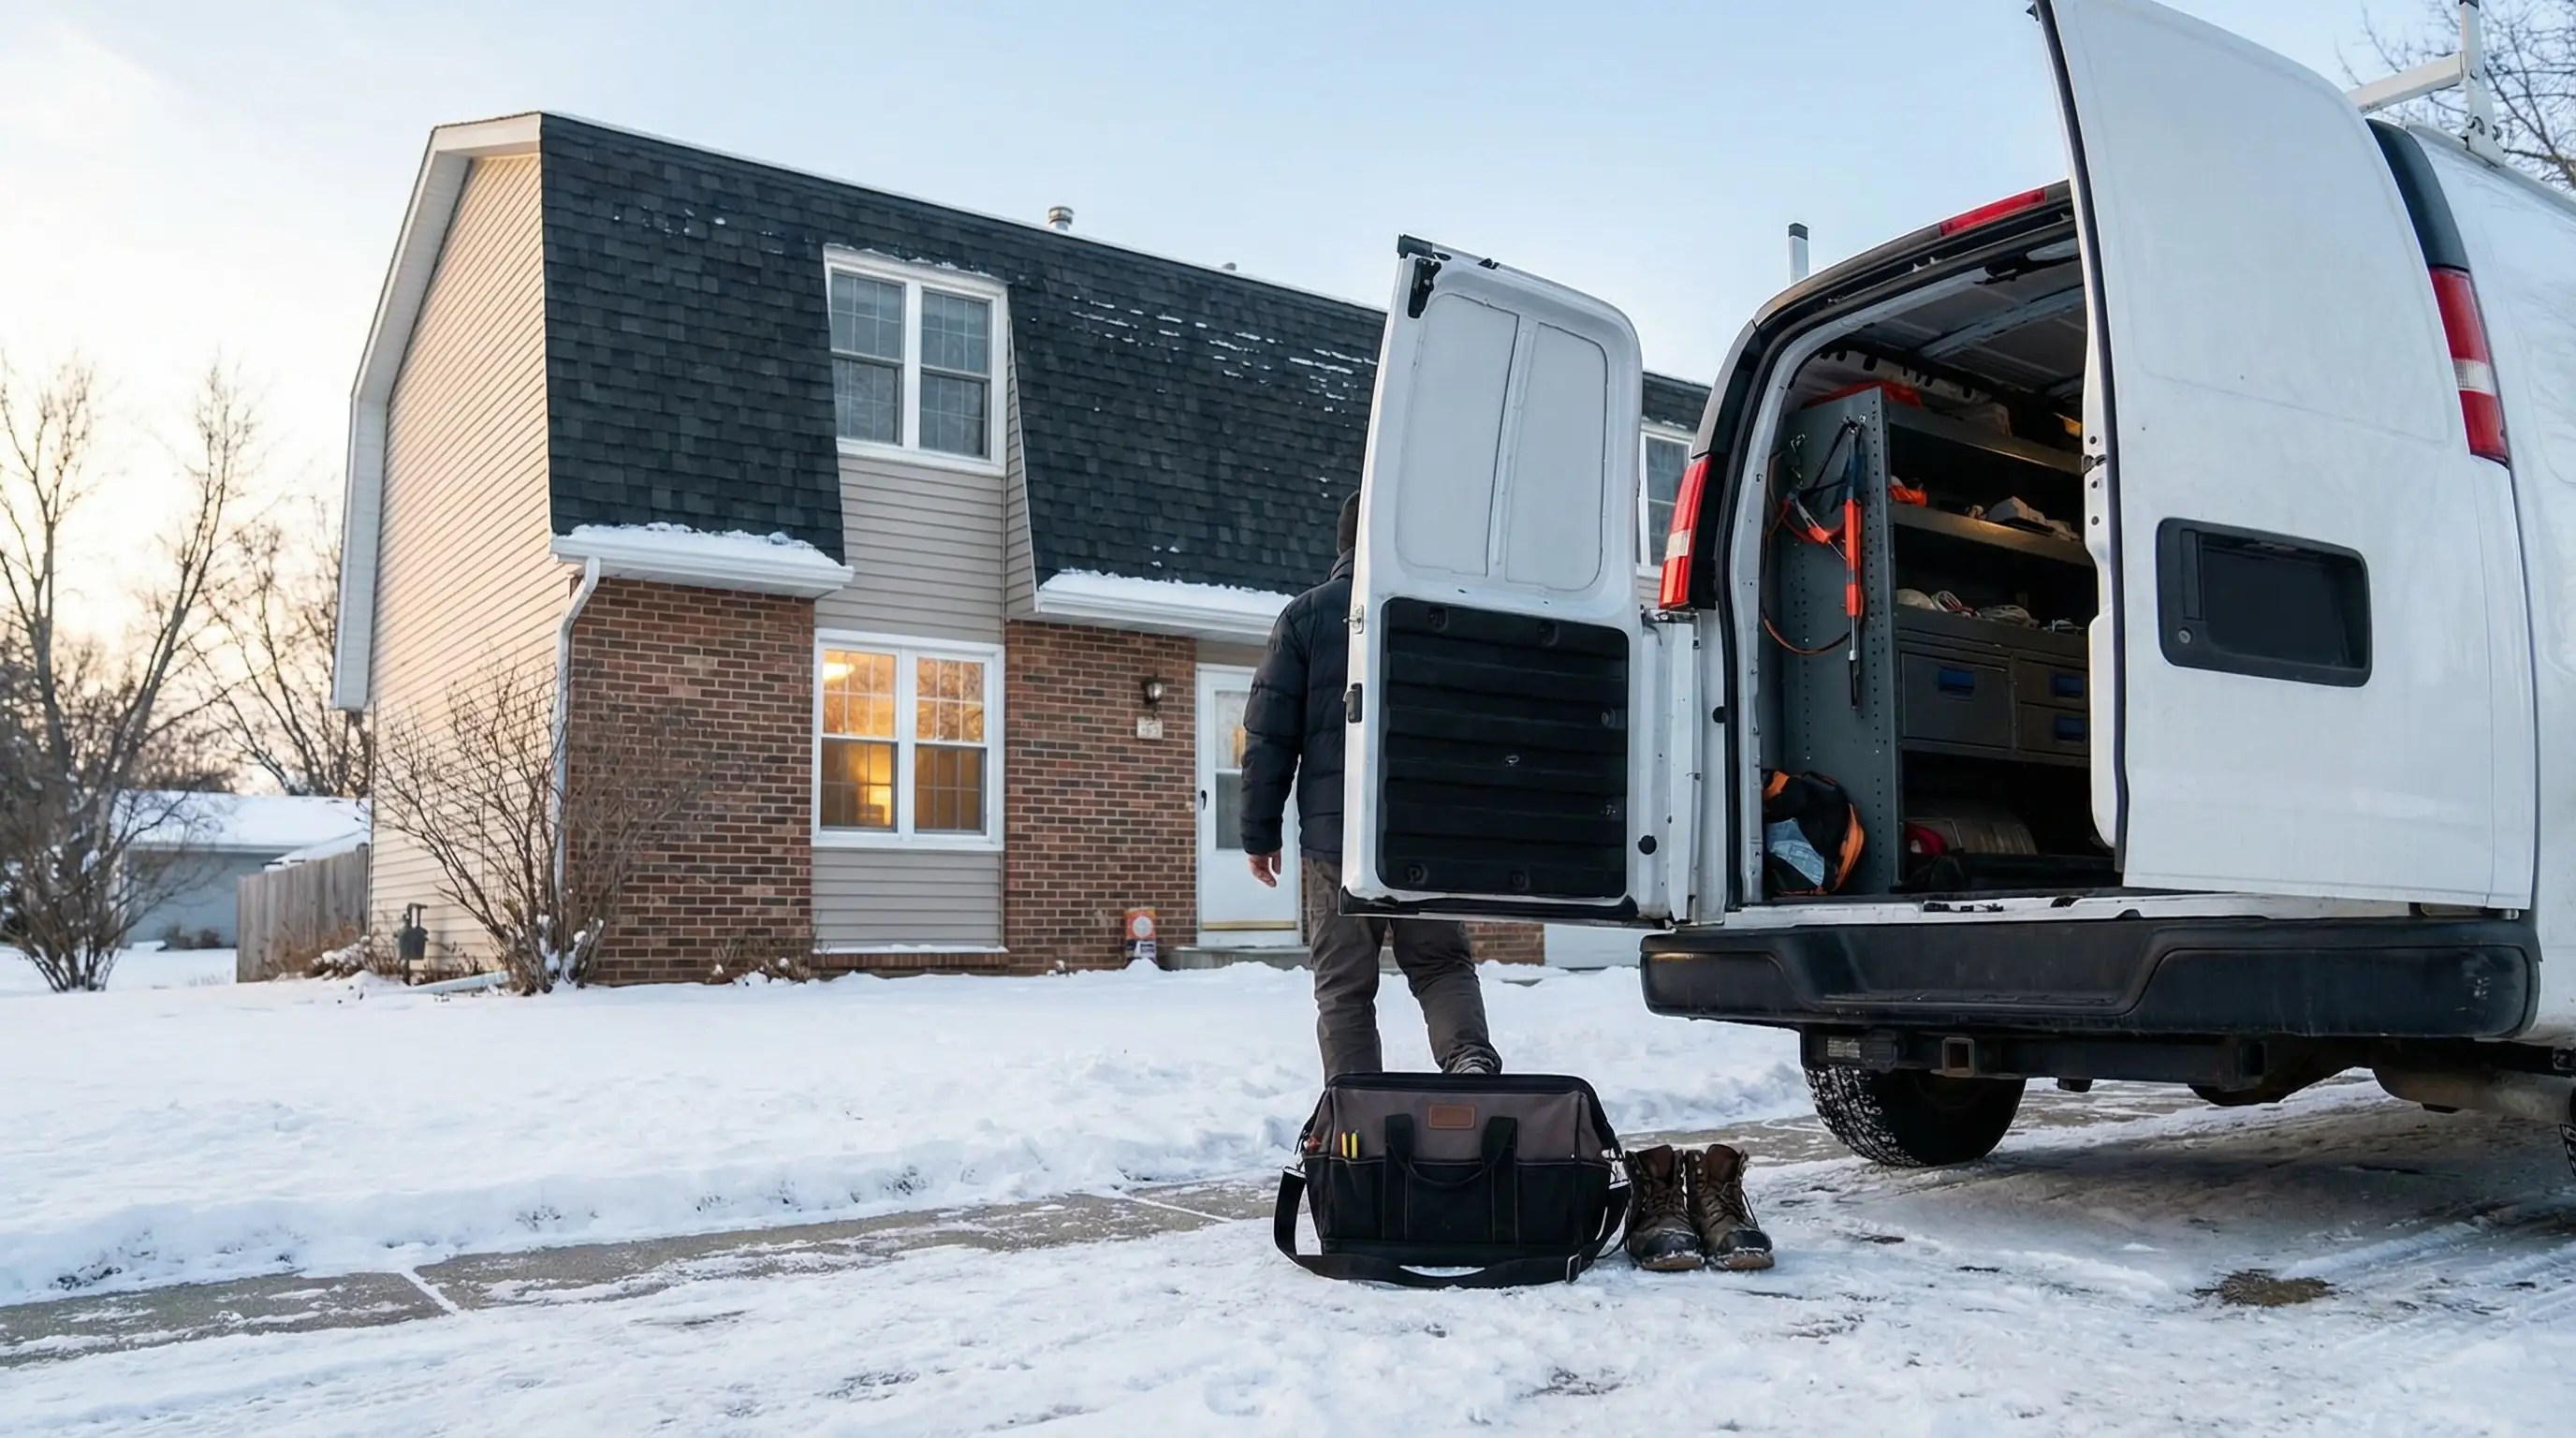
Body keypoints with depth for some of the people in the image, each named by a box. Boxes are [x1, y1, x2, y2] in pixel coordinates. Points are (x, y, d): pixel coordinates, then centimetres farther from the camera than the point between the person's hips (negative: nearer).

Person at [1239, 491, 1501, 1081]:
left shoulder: (1306, 615, 3)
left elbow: (1269, 735, 0)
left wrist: (1261, 832, 5)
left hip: (1335, 833, -1)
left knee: (1344, 987, 6)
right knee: (1442, 962, 13)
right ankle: (1470, 1056, -12)